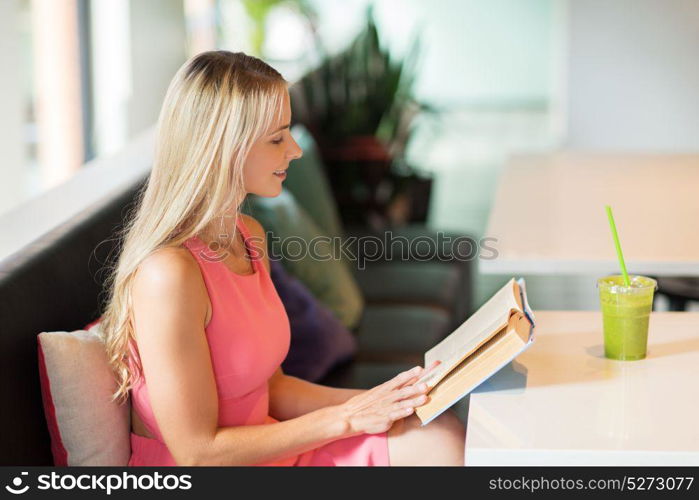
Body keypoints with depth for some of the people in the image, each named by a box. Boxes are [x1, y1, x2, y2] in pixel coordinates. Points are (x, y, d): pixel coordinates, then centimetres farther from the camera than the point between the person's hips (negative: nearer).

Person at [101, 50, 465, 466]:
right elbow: (197, 454, -20)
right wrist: (347, 417, -16)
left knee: (441, 435, -12)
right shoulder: (170, 272, -23)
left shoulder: (250, 236, 6)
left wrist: (374, 401, -3)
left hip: (262, 446, 8)